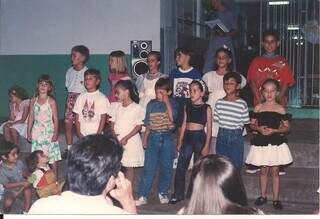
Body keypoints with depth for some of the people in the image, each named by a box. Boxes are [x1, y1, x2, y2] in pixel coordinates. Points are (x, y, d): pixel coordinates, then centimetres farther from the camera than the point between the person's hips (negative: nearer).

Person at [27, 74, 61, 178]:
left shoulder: (51, 101, -6)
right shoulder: (33, 100, 5)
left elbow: (55, 118, -6)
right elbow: (31, 117, 10)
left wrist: (55, 133, -11)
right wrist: (29, 132, 7)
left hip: (48, 132, -3)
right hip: (37, 132, 3)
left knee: (52, 158, 1)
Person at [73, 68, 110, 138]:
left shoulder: (101, 98, -3)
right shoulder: (81, 97, 7)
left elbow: (103, 118, -5)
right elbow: (77, 117, 7)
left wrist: (98, 134, -11)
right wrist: (79, 133, -2)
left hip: (96, 134, -3)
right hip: (83, 134, 3)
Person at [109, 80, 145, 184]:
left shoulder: (137, 108, -9)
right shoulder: (116, 107, 8)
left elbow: (138, 126, -10)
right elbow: (113, 123, 10)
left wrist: (126, 138, -17)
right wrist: (113, 134, -9)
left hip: (130, 141, -5)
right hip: (117, 141, 5)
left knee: (129, 167, 4)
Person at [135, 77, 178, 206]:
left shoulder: (172, 104, -2)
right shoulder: (151, 104, 5)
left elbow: (172, 118, -21)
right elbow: (148, 124, 12)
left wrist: (167, 101, -19)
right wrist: (145, 138, 10)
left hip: (166, 138, -1)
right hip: (153, 138, 1)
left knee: (166, 167, 8)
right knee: (148, 168, -3)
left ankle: (162, 192, 25)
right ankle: (142, 196, -1)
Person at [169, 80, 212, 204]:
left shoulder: (206, 108, -4)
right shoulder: (187, 106, 7)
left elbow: (209, 129, -3)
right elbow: (184, 125, 12)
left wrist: (206, 146, -8)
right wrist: (180, 142, 10)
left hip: (200, 137, -3)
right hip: (187, 137, 3)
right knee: (181, 167, -1)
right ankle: (178, 194, 6)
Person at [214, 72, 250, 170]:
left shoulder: (242, 104, -7)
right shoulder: (219, 102, 2)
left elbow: (244, 123, -2)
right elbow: (216, 120, 7)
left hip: (236, 137, -3)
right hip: (221, 136, 3)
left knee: (235, 166, 3)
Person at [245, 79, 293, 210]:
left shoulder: (280, 109, -2)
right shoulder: (258, 108, 2)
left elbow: (286, 127, 0)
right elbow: (252, 124, 7)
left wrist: (274, 130, -15)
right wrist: (258, 128, -14)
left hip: (276, 142, -1)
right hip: (261, 142, 1)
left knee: (275, 171, 4)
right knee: (263, 170, 12)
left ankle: (276, 199, 11)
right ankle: (263, 196, 25)